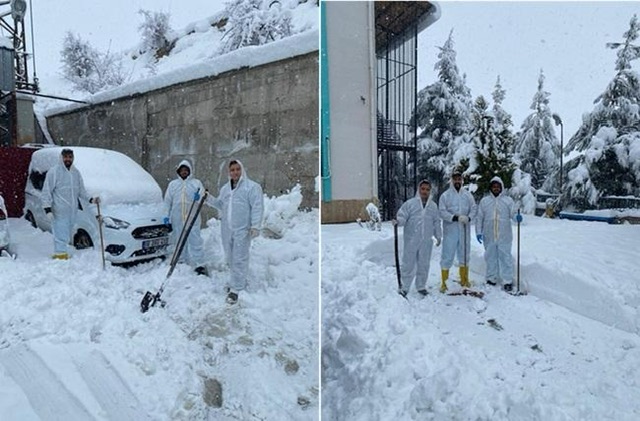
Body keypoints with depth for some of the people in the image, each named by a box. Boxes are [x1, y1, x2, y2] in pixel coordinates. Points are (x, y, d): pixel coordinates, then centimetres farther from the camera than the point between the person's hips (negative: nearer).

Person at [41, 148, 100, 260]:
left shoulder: (76, 172, 12)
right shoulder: (54, 172, -6)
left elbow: (81, 190, 18)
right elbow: (46, 192, -6)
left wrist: (91, 199, 2)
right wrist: (47, 209, -13)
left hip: (72, 211, 6)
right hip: (59, 212, -6)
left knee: (67, 237, 14)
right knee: (61, 237, -9)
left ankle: (59, 254, 26)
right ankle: (60, 255, -5)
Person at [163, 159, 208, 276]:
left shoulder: (196, 183, 7)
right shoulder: (172, 184, 13)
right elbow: (167, 201, 11)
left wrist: (199, 197, -26)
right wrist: (166, 215, 3)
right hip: (177, 219, 3)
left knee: (195, 240, -6)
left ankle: (200, 265, -5)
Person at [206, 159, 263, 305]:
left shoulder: (252, 187, -8)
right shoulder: (225, 188, 14)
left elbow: (257, 208, -13)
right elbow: (220, 204, 22)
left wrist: (255, 226, -20)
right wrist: (209, 199, 4)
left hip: (242, 230, -7)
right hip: (227, 229, 7)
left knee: (239, 259, -5)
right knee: (230, 257, 16)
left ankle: (235, 288, 2)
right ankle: (239, 281, 33)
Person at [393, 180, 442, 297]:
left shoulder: (433, 206, 10)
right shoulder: (410, 203, -2)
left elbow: (437, 222, 16)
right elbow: (402, 216, -7)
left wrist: (438, 236, 17)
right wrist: (398, 221, -29)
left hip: (426, 241, 4)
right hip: (411, 240, -3)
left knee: (424, 265, 12)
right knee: (408, 264, 1)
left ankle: (421, 286, 27)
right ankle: (404, 287, 11)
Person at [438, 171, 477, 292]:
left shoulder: (467, 194, 7)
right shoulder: (445, 195, -3)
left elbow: (474, 208, 5)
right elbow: (442, 212, -10)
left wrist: (468, 218, -15)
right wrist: (455, 218, -21)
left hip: (464, 230, 4)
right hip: (450, 231, -4)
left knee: (464, 255, 15)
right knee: (447, 256, -3)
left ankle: (464, 280, 30)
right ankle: (444, 282, 6)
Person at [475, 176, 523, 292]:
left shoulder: (508, 200, 5)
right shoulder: (484, 201, 6)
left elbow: (513, 213, -1)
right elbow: (479, 218, 6)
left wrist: (517, 217, -25)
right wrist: (478, 232, 1)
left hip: (504, 236, -1)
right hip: (489, 236, 1)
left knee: (506, 257, 1)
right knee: (490, 257, 11)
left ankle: (507, 281, 8)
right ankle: (491, 278, 23)